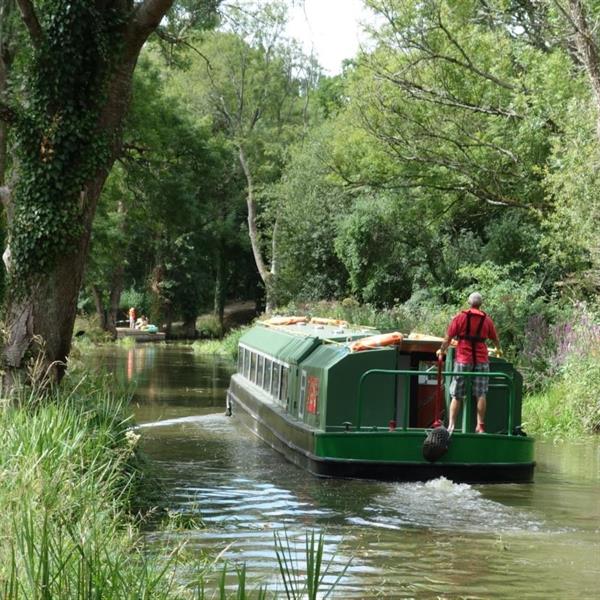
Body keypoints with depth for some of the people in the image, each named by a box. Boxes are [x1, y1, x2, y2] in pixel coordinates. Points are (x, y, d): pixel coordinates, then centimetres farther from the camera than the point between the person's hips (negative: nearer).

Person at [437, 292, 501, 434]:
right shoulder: (487, 320, 7)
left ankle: (451, 424, -1)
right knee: (481, 395, 2)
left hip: (463, 359, -1)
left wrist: (442, 351, 16)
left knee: (457, 395, 3)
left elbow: (448, 337, -1)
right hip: (481, 360, 1)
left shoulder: (460, 317, -1)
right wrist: (498, 350, 42)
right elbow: (495, 339, 20)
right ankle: (480, 426, -1)